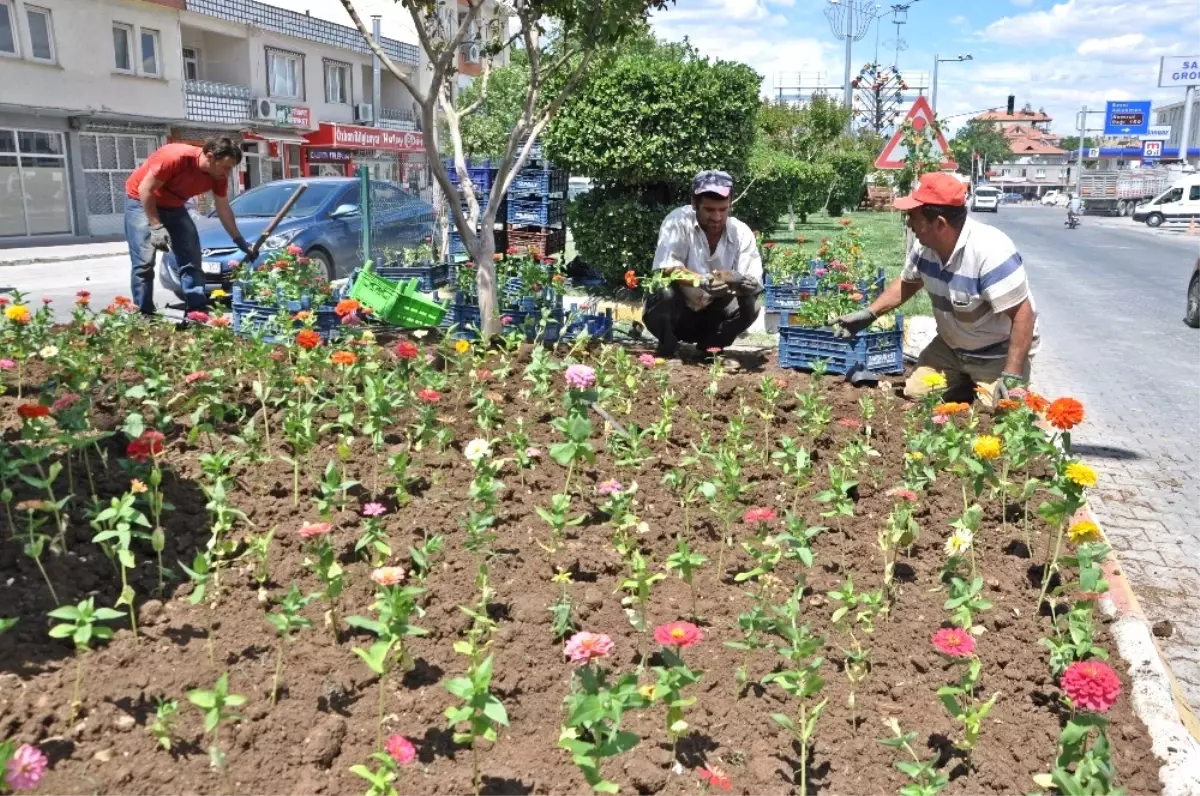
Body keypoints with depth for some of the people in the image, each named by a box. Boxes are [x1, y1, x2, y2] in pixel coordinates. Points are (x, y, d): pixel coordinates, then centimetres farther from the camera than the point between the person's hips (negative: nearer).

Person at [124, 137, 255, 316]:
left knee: (191, 258, -2)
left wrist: (240, 241, -3)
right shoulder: (176, 157, -33)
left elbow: (224, 210, 0)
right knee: (144, 262, -14)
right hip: (141, 200, -7)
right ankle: (143, 316, -10)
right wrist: (156, 226, -29)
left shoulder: (218, 177, -13)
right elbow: (145, 189, -27)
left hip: (173, 206, 7)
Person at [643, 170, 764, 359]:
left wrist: (740, 281, -42)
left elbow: (755, 282, -17)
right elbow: (665, 268, -28)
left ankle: (709, 347, 1)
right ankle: (668, 348, -5)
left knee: (751, 304, -22)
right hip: (676, 313, -2)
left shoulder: (742, 233, -10)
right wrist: (701, 281, -45)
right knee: (663, 295, -33)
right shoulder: (678, 221, -18)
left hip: (711, 315, 3)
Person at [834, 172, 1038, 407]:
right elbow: (907, 282, 11)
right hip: (951, 347, 6)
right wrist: (869, 313, 2)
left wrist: (1012, 376, -33)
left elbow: (1022, 314, -30)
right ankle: (967, 384, 21)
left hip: (999, 354, -6)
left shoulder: (991, 252, -33)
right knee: (914, 395, -3)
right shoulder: (925, 245, -10)